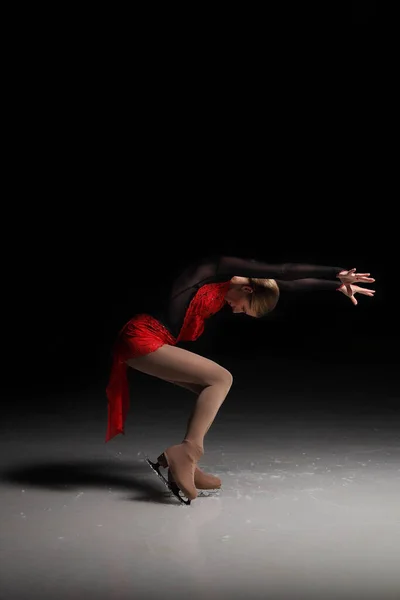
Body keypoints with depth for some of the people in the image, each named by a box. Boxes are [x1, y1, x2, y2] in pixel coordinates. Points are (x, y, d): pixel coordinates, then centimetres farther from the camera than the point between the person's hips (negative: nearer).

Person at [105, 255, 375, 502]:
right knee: (220, 379, -11)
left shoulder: (228, 284, 16)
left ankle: (185, 463, 2)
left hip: (154, 342, 9)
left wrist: (339, 285, 25)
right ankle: (187, 451, -19)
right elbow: (283, 271, -13)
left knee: (215, 386, 5)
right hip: (142, 338, -9)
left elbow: (288, 284, 20)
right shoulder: (217, 268, -8)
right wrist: (337, 273, -9)